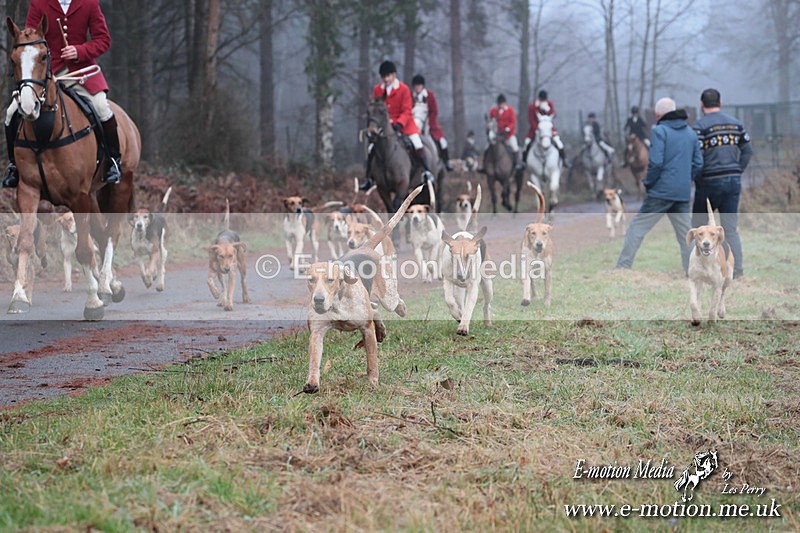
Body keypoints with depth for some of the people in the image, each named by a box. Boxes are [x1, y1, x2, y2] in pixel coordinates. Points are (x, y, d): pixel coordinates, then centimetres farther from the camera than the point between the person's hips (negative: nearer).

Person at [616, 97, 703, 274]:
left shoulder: (659, 130, -8)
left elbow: (656, 162, -16)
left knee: (637, 228, 0)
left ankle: (622, 269, -2)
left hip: (661, 192, -6)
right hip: (683, 193, 6)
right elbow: (698, 163, 12)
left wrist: (647, 183, -3)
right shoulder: (690, 132, 12)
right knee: (685, 234, 11)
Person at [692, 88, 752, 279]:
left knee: (698, 225, 9)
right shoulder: (735, 124, 9)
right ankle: (737, 268, 1)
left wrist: (697, 181, -1)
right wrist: (737, 172, 13)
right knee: (731, 228, 7)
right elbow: (748, 150, 11)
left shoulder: (700, 126, -9)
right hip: (734, 181, 4)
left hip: (710, 182, -4)